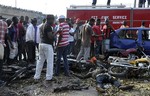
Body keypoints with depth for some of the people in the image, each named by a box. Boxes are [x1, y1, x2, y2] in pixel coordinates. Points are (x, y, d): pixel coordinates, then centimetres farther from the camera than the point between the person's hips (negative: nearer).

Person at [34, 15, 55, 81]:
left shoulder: (42, 26, 15)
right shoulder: (48, 26, -14)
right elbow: (50, 37, -20)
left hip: (41, 44, 9)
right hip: (47, 45, -9)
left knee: (40, 60, 14)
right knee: (50, 62, 0)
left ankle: (37, 76, 17)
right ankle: (49, 77, 4)